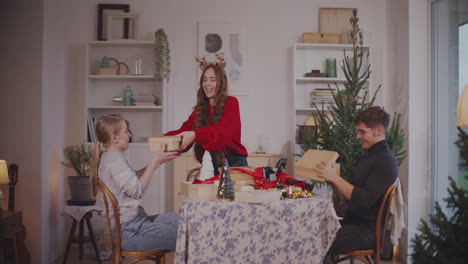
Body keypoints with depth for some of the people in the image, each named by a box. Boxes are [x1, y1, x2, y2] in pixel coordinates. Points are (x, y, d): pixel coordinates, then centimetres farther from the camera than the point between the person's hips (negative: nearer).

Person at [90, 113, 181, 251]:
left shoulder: (109, 156, 13)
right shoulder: (114, 158, -18)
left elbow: (134, 178, 16)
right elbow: (137, 190, -21)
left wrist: (158, 161, 7)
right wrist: (155, 161, -14)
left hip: (132, 221, 11)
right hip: (128, 232, -11)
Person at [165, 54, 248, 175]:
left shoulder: (231, 103, -6)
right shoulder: (200, 108, 10)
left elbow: (223, 129, -24)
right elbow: (184, 130, -1)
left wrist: (195, 135, -40)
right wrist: (165, 138, -21)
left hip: (233, 163, -4)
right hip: (211, 164, 4)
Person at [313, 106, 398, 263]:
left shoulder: (386, 161, -13)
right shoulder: (367, 157, 16)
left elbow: (364, 200, -22)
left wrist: (335, 178, -19)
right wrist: (332, 179, 1)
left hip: (368, 231, -9)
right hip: (353, 222, 9)